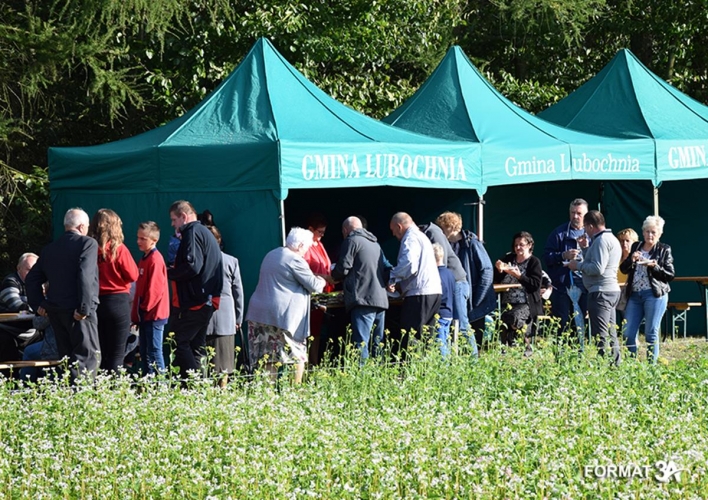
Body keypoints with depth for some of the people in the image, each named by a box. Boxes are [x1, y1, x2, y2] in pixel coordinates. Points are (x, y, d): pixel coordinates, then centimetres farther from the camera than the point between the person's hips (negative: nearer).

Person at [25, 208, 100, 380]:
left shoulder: (50, 248, 15)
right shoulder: (87, 243, -6)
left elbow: (32, 278, 17)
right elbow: (85, 276, -19)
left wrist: (38, 304, 19)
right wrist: (84, 308, -19)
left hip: (55, 309, 7)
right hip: (76, 311, -7)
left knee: (67, 358, 15)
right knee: (87, 356, -7)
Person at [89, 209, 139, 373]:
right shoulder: (118, 249, -10)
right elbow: (133, 275, -4)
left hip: (95, 303, 4)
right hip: (118, 302, -3)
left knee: (99, 355, 12)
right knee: (116, 356, 0)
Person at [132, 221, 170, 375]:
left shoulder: (155, 260, -15)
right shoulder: (144, 259, 15)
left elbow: (155, 288, -20)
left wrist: (145, 308, -14)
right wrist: (136, 313, 16)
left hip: (154, 315, -10)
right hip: (145, 315, 10)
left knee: (154, 351, -8)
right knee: (144, 352, 13)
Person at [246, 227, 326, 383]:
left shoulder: (271, 255, 18)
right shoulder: (295, 261, -10)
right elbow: (314, 286, -7)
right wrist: (321, 281, 16)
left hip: (259, 312, 8)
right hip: (284, 316, -8)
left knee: (269, 359, 5)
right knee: (298, 356, 3)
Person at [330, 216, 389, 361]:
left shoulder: (352, 241, 0)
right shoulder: (375, 244, 23)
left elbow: (343, 269, -5)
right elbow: (388, 270, 22)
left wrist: (333, 276, 15)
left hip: (364, 300, -8)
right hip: (381, 299, 8)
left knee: (361, 344, -13)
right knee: (377, 345, 11)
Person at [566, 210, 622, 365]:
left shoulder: (601, 240, -13)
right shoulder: (612, 239, 19)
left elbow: (598, 268, -21)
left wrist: (578, 265, -9)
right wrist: (585, 248, 19)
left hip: (601, 291, -11)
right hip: (612, 290, 11)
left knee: (600, 336, -12)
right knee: (611, 334, 13)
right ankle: (615, 365, 15)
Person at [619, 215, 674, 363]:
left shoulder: (664, 250, 4)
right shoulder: (636, 247, 15)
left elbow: (670, 275, -1)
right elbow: (623, 269, 13)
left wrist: (654, 267, -15)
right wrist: (631, 260, -7)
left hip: (655, 295, -4)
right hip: (635, 295, 4)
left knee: (651, 333, -4)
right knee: (628, 333, 0)